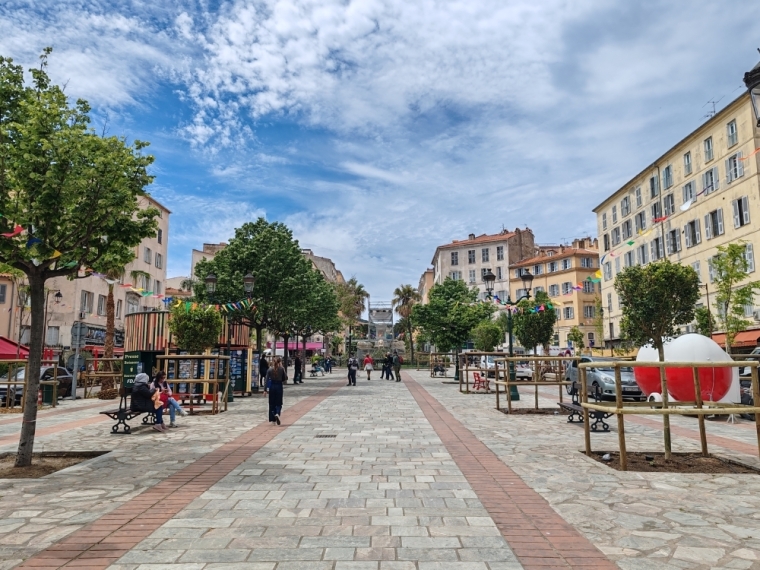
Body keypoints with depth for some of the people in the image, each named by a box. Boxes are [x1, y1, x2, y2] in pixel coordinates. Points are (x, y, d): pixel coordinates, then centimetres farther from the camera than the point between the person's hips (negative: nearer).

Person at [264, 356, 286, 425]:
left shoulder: (270, 369, -2)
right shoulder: (281, 369, -6)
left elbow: (267, 379, -4)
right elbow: (284, 378, -4)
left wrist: (265, 389, -2)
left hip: (272, 386, 1)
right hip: (279, 386, -1)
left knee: (272, 403, 11)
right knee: (278, 403, 8)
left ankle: (273, 420, 13)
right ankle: (277, 414, -20)